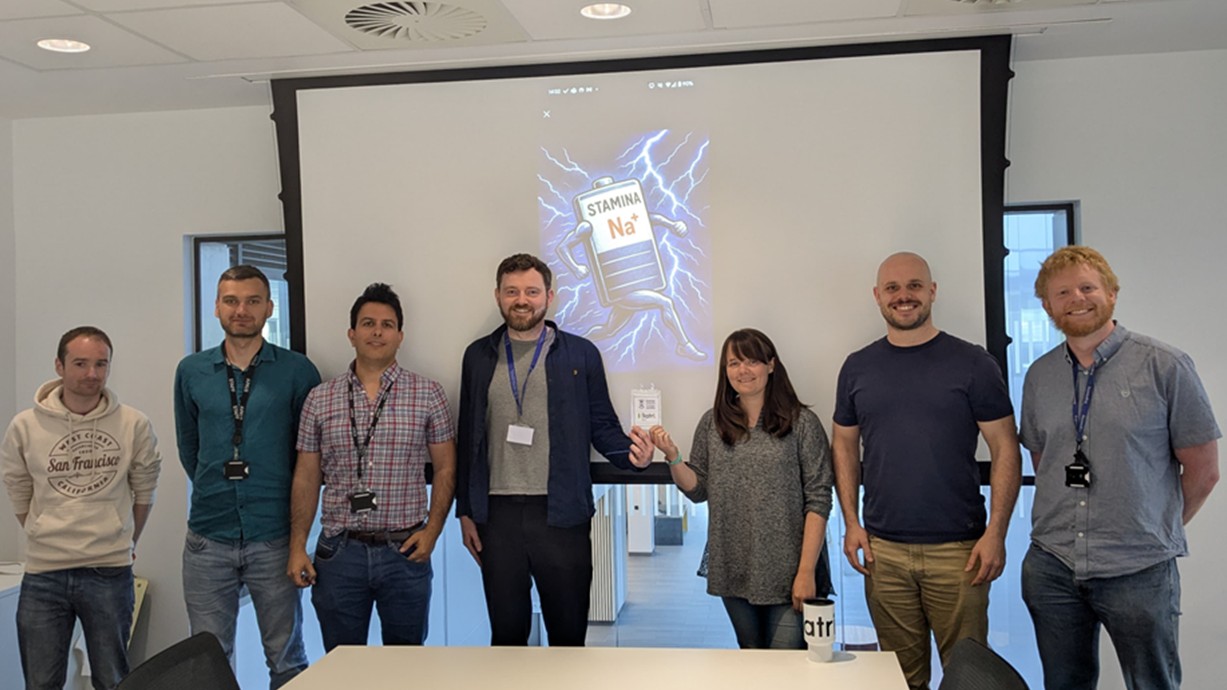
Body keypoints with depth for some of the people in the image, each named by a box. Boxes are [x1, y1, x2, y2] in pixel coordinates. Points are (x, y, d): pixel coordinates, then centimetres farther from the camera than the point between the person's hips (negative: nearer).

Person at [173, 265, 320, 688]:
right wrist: (217, 492, 13)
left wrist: (284, 500, 8)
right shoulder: (191, 372, 6)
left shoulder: (297, 371, -3)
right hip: (207, 539, 2)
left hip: (273, 537, -2)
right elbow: (188, 448, 16)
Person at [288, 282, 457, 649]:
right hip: (339, 551, 1)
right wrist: (297, 547, 3)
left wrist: (432, 531, -7)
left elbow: (445, 468, 3)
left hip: (405, 551, -1)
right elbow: (307, 478, 7)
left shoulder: (428, 394, 0)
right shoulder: (319, 399, 5)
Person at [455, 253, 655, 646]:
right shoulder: (479, 355, 9)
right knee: (506, 633, 12)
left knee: (568, 634, 7)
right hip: (497, 514, 2)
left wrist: (632, 453, -16)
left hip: (561, 514, -2)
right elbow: (468, 437, 12)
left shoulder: (581, 354, 3)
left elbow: (603, 426, 5)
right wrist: (465, 511, 9)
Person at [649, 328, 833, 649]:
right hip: (734, 574, 4)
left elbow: (818, 500, -8)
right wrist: (673, 456, -8)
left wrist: (807, 571, -13)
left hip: (787, 574, -3)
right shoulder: (712, 424, 6)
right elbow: (698, 490, 9)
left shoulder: (801, 423, -5)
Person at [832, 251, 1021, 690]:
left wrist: (996, 532, -9)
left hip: (958, 549, -2)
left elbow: (1005, 451, -1)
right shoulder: (858, 368, 7)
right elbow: (845, 448, 12)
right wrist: (851, 523, 3)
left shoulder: (972, 363, -1)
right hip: (882, 551, 2)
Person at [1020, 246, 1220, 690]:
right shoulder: (1039, 376, 6)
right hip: (1052, 567, 4)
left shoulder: (1164, 366, -6)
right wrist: (1073, 526, 9)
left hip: (1138, 571, -3)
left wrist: (1158, 531, 6)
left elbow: (1203, 470, -1)